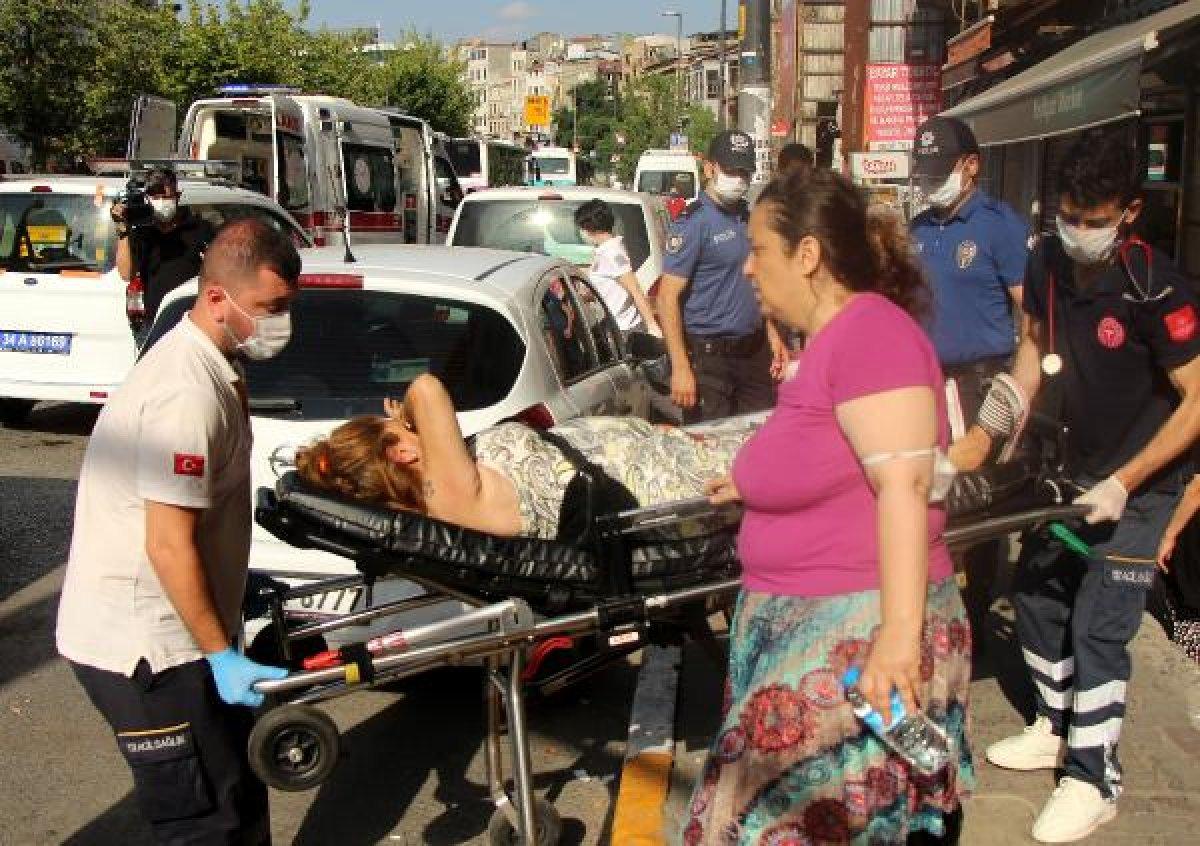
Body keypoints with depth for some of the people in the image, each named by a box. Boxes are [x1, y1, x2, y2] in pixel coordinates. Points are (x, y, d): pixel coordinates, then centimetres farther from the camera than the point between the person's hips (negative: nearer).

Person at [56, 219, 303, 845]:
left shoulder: (207, 367, 8)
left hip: (169, 632, 10)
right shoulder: (188, 395, -25)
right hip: (141, 650, -10)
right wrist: (220, 656, -19)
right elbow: (169, 546, -25)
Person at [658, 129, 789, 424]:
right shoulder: (694, 221, -13)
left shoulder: (745, 216, 10)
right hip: (708, 356, -7)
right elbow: (667, 299, -17)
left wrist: (773, 336, 14)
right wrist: (680, 368, -22)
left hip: (753, 351, 7)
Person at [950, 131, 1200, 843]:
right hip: (1080, 466, 7)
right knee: (1037, 591, 15)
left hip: (1143, 480, -7)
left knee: (1099, 625, -7)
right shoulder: (1047, 264, -6)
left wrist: (1124, 483, -27)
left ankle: (1094, 781, 9)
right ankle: (1058, 729, 35)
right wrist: (996, 426, 4)